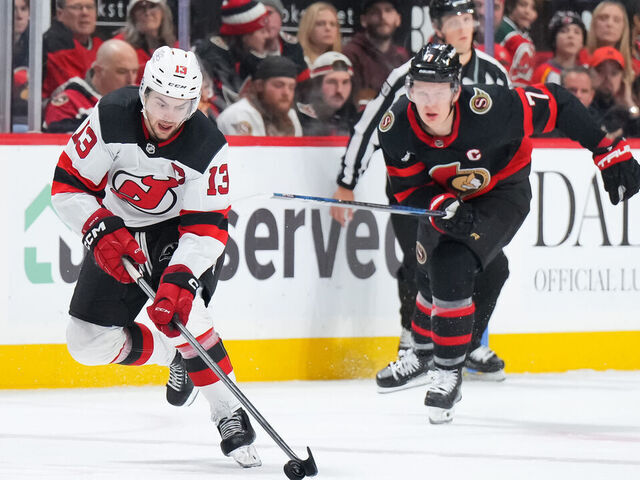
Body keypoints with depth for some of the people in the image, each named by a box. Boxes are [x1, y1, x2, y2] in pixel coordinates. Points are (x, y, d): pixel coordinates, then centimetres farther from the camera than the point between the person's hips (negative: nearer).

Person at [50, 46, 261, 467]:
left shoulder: (208, 146, -27)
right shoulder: (111, 117, -23)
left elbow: (208, 228, -27)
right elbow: (68, 183, -16)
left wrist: (180, 279, -41)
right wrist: (102, 231, -30)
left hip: (181, 231, -3)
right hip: (121, 234, 3)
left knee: (177, 310, -33)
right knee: (89, 343, -2)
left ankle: (231, 417, -24)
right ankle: (176, 357, 25)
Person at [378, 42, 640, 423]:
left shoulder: (489, 109, -37)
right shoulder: (396, 127, -26)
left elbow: (558, 103, -26)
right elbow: (408, 188, -14)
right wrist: (442, 206, -36)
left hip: (503, 194, -5)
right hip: (445, 195, 5)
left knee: (453, 269, -21)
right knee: (430, 276, 13)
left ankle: (449, 373, -8)